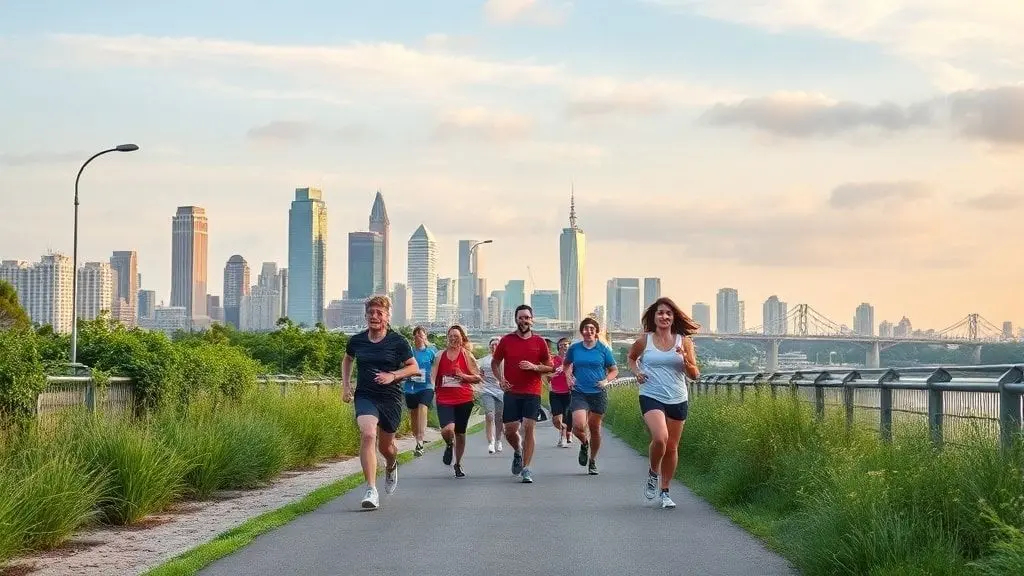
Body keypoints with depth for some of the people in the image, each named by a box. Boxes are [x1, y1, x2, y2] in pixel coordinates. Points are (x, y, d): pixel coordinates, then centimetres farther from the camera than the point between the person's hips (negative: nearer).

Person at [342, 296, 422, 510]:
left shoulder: (398, 341, -5)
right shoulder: (357, 340, 2)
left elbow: (414, 367, 1)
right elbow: (347, 360, 23)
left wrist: (393, 375, -15)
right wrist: (345, 385, 10)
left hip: (391, 398, 0)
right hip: (365, 396, 0)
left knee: (385, 446, 12)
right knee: (368, 434, -26)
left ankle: (391, 467, 53)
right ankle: (371, 491, -27)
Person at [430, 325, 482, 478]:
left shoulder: (467, 356, 2)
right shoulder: (440, 356, 8)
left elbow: (478, 378, 4)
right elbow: (433, 376, 15)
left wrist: (463, 376, -12)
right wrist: (432, 387, -4)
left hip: (464, 400, 0)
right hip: (444, 400, 0)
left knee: (460, 433, 9)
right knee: (447, 429, -22)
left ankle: (458, 464, 26)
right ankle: (449, 445, 14)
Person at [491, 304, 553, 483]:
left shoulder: (539, 342, 3)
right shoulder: (506, 340, 5)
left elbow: (550, 367, 8)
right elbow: (495, 362, 15)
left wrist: (534, 367, -10)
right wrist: (501, 379, -1)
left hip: (532, 393, -1)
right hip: (511, 392, 1)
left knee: (529, 428, -10)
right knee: (510, 430, 1)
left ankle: (526, 468, -5)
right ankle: (518, 452, 33)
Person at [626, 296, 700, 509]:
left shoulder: (684, 341, 3)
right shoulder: (644, 340, 1)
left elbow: (695, 375, 3)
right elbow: (631, 357, 22)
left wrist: (685, 360, -16)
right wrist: (636, 371, 2)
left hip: (678, 400, 2)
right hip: (651, 397, -2)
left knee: (672, 447, 8)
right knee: (660, 438, -25)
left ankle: (665, 491, 24)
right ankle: (653, 473, 5)